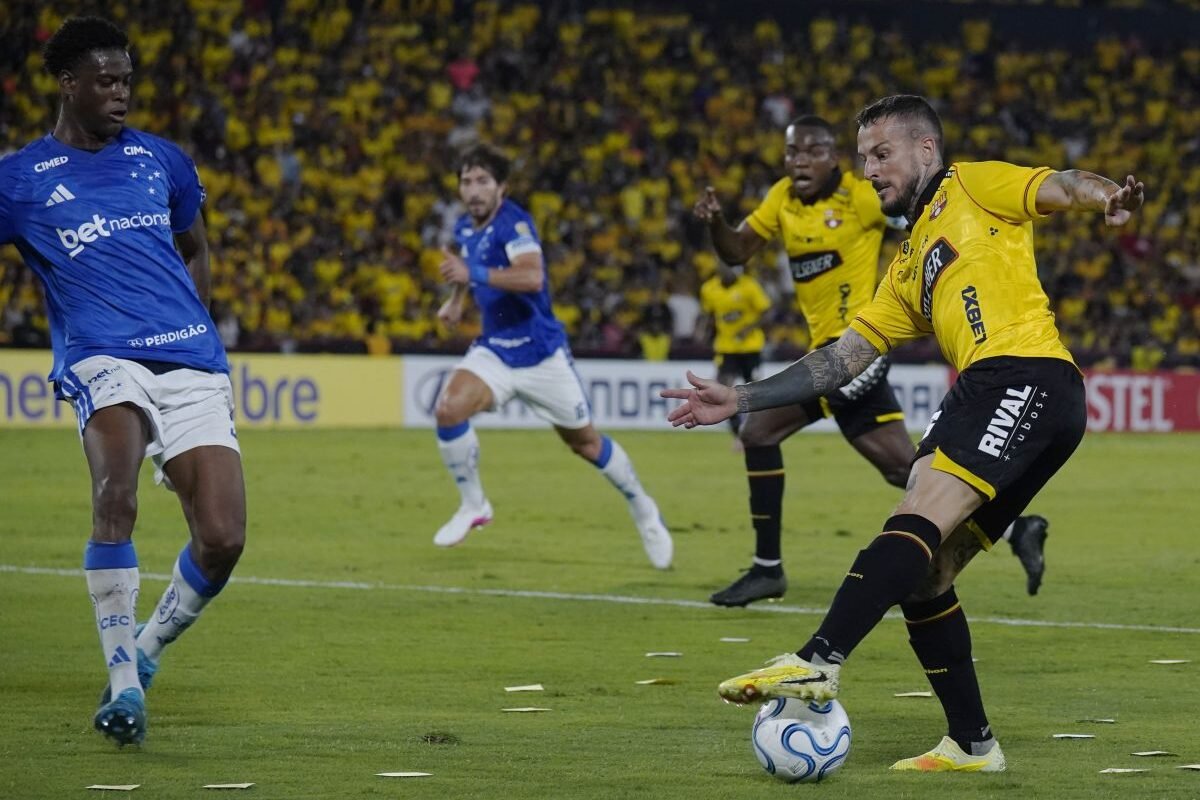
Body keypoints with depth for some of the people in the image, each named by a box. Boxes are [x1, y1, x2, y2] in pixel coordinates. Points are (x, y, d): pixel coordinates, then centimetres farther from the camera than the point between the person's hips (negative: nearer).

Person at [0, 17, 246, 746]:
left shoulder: (162, 160, 16)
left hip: (193, 364, 3)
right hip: (102, 359, -3)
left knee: (223, 541, -9)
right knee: (117, 496, -32)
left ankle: (149, 647, 20)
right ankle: (124, 682, -25)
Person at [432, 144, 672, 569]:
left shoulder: (514, 223, -19)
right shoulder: (465, 227, 4)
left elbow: (531, 276, -38)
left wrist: (474, 273, -42)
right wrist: (456, 300, 19)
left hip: (541, 352, -5)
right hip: (494, 351, 5)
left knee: (584, 442, 7)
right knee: (447, 410, -21)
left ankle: (644, 511, 30)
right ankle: (473, 505, -2)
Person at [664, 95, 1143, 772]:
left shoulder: (973, 185, 12)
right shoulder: (907, 269, 31)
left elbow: (1060, 186, -5)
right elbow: (841, 360, 30)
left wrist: (1107, 198, -28)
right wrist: (738, 399, 26)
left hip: (1027, 379, -9)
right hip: (982, 391, 9)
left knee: (919, 522, -23)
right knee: (922, 577, 4)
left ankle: (820, 662, -36)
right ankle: (972, 743, 9)